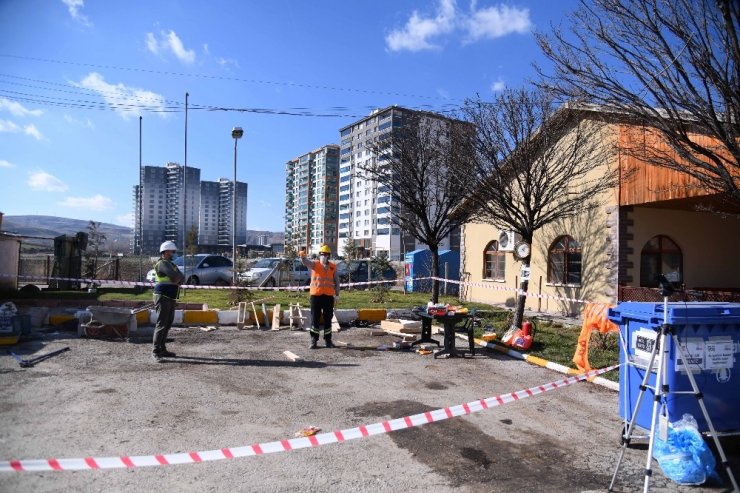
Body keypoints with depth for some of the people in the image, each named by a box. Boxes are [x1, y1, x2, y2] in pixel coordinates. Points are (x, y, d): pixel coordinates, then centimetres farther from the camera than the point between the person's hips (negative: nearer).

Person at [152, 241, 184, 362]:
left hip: (171, 298, 9)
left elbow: (181, 277, 9)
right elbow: (174, 276, -22)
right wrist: (177, 279, -2)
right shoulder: (162, 263, -10)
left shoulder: (171, 264, 19)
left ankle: (162, 349, 19)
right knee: (161, 324, -11)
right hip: (163, 297, -9)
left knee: (168, 324, 12)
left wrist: (178, 280, -11)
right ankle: (155, 351, -8)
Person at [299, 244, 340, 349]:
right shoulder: (314, 265, 0)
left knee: (328, 319, 8)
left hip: (329, 296, 2)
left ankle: (328, 340, 18)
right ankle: (314, 341, 11)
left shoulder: (333, 267, 7)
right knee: (315, 319, 2)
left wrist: (337, 294, 7)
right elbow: (306, 262, -22)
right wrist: (302, 256, -45)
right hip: (316, 295, -2)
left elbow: (336, 280, 12)